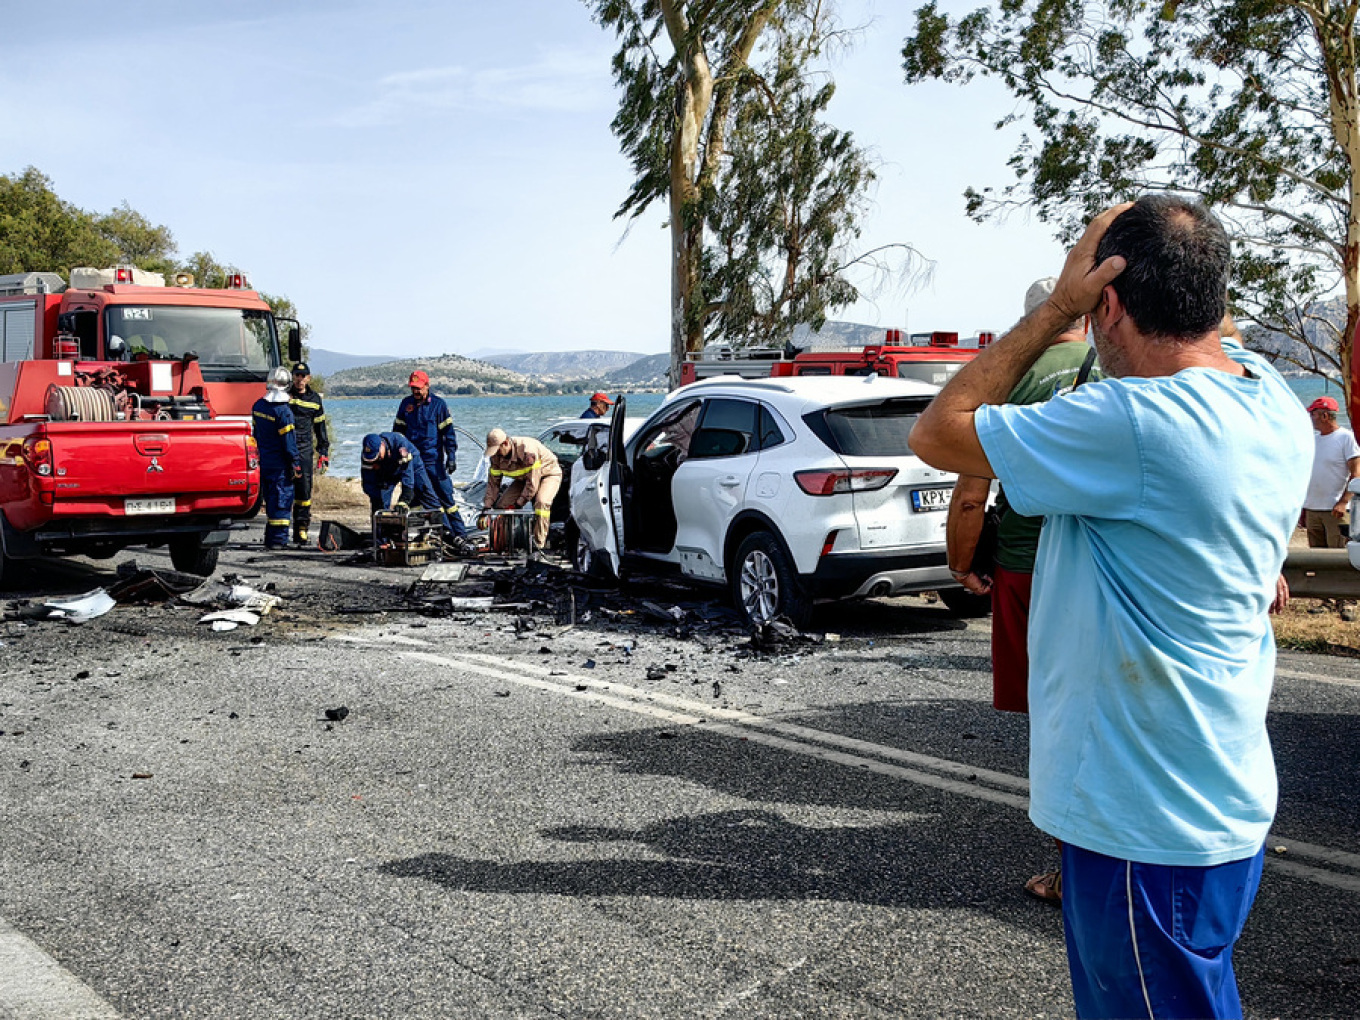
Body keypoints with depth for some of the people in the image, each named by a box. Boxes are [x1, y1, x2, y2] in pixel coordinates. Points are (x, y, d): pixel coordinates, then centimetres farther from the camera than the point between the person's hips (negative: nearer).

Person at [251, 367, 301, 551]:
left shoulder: (258, 405, 6)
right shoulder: (283, 411, -17)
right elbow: (288, 441, -16)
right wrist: (295, 463, -8)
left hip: (262, 462, 7)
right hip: (279, 465, -7)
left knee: (270, 500, 15)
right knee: (282, 500, -3)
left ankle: (270, 539, 20)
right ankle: (278, 540, -4)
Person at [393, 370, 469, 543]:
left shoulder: (438, 404, -3)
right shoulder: (406, 404, 8)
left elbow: (448, 431, -3)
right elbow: (398, 430, 17)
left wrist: (451, 456, -9)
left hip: (434, 460, -4)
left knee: (445, 495, -6)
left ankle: (460, 533, -1)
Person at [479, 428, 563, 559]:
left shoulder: (527, 450, -37)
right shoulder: (497, 456, -14)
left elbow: (532, 481, -33)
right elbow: (493, 482, -4)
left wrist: (519, 503, -28)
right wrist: (487, 507, -12)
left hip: (548, 473, -7)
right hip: (523, 478, 7)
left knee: (542, 502, -35)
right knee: (502, 505, -8)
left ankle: (539, 546, -28)